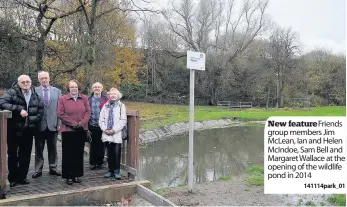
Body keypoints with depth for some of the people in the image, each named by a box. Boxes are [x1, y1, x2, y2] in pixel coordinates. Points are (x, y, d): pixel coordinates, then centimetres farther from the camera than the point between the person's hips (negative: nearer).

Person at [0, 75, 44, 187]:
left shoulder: (35, 95, 8)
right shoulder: (12, 92, -5)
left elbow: (41, 109, 13)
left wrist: (35, 120, 2)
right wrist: (19, 109, -23)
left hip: (28, 130, 4)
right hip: (13, 129, -3)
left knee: (25, 154, 9)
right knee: (12, 154, 6)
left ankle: (22, 177, 20)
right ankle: (13, 178, 16)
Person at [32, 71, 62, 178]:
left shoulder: (57, 91, 6)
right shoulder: (34, 91, 2)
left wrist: (59, 123, -2)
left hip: (53, 124, 1)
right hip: (39, 124, -1)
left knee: (53, 148, 10)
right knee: (38, 148, 7)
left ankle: (53, 168, 20)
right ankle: (38, 170, 16)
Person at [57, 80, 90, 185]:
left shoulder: (84, 98, 7)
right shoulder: (62, 99, 0)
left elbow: (88, 112, 3)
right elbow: (60, 114, -7)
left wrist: (81, 123, -12)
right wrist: (73, 123, -13)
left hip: (81, 130, 3)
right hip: (67, 130, -2)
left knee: (79, 153, 7)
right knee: (68, 154, 2)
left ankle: (76, 175, 17)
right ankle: (68, 176, 10)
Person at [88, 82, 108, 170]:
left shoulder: (105, 99, 1)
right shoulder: (88, 99, 8)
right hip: (92, 125, 2)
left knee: (101, 145, 5)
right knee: (93, 144, 8)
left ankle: (100, 163, 17)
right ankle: (92, 163, 17)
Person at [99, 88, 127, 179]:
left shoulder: (121, 106, 2)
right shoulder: (105, 106, 12)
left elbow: (123, 121, -4)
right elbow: (101, 119, 10)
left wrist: (114, 130, -10)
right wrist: (105, 129, -4)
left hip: (117, 134, -3)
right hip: (107, 134, 3)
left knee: (117, 153, -5)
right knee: (109, 153, 8)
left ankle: (117, 171, 4)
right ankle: (110, 170, 18)